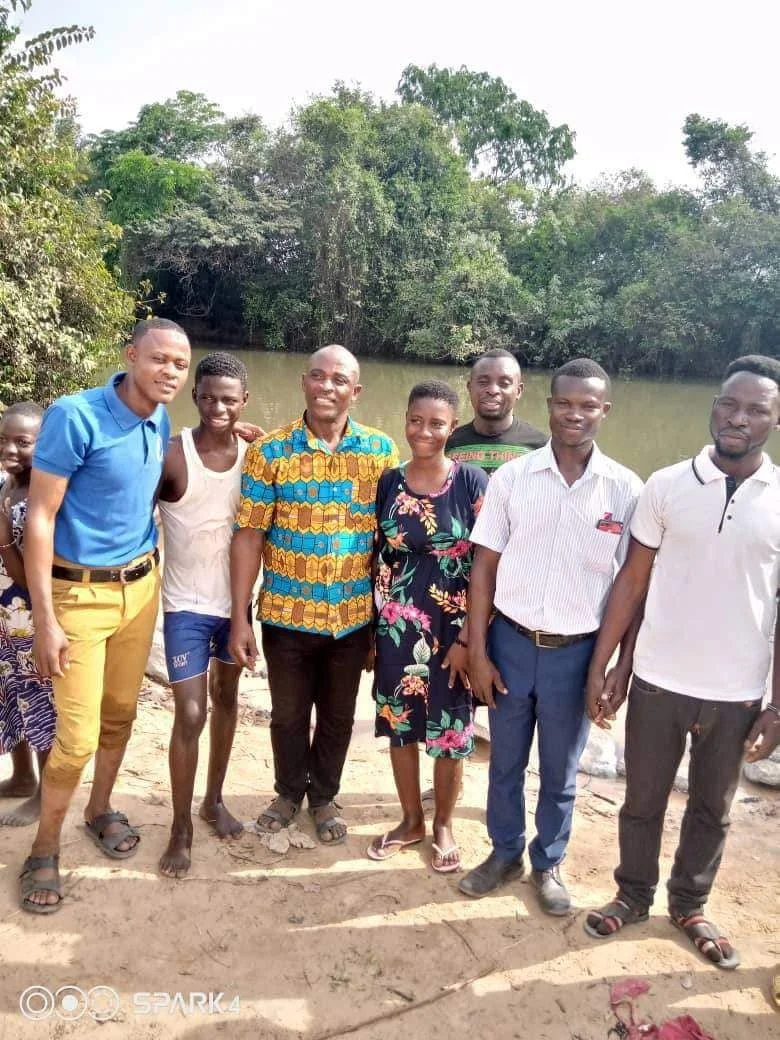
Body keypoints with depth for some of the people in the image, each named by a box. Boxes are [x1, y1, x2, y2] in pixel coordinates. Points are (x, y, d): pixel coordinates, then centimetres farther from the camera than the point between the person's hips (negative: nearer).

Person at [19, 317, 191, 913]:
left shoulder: (161, 421, 1)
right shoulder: (74, 415, -18)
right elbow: (39, 517, -17)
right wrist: (45, 620, -18)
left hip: (141, 586, 6)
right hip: (81, 593, -5)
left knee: (121, 714, 17)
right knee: (78, 735, -2)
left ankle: (101, 810, 40)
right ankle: (44, 852, 20)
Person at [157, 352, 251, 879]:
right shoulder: (172, 455, -16)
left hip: (237, 599, 4)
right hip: (187, 604, -4)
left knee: (227, 700, 17)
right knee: (190, 715, -2)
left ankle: (214, 800, 36)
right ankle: (181, 828, 17)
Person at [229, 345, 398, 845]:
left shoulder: (381, 451, -2)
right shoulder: (269, 451, -7)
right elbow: (249, 535, -7)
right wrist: (240, 617, -10)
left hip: (354, 615, 1)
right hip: (287, 613, -1)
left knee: (338, 714, 17)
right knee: (288, 714, 16)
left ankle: (325, 797, 40)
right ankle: (289, 791, 41)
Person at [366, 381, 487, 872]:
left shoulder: (472, 482, -9)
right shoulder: (389, 483, 1)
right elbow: (377, 558, 6)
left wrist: (468, 637, -12)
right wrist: (368, 628, 6)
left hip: (453, 628, -3)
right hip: (397, 626, 3)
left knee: (451, 731, 10)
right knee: (400, 725, 14)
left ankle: (444, 825, 33)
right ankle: (412, 820, 36)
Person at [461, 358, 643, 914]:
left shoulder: (626, 489, -6)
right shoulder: (511, 477, -6)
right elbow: (484, 567, -2)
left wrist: (625, 664, -3)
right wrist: (477, 652, -4)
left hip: (577, 652, 0)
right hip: (511, 642, 1)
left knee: (560, 771, 17)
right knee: (506, 762, 17)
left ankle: (549, 863, 39)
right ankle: (506, 852, 40)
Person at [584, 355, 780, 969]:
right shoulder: (667, 485, -6)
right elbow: (632, 581, -1)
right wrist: (599, 668, -3)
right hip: (658, 681, 0)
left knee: (712, 809, 19)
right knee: (643, 801, 16)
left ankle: (690, 906, 42)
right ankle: (633, 895, 39)